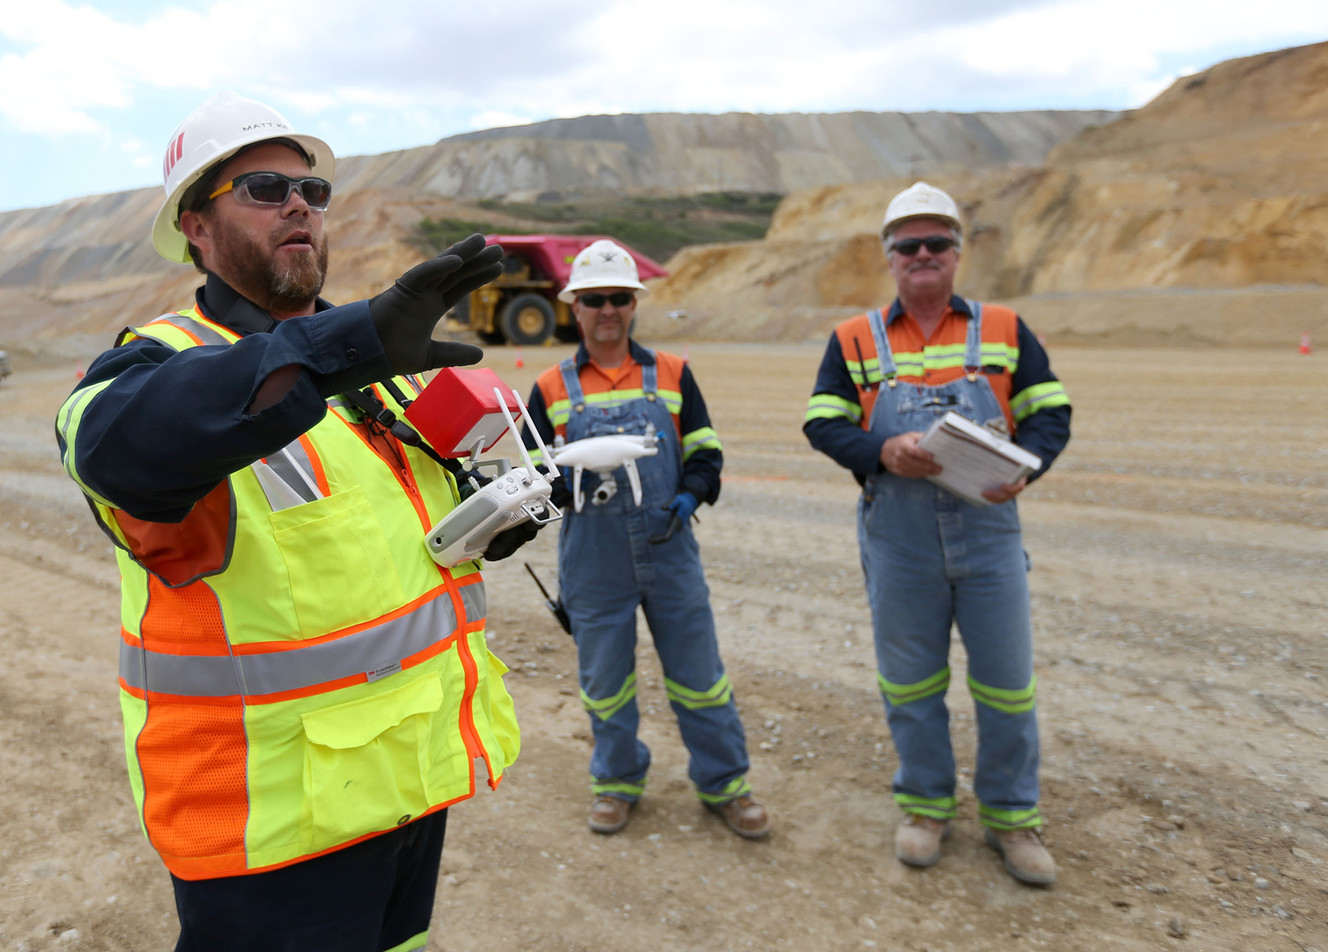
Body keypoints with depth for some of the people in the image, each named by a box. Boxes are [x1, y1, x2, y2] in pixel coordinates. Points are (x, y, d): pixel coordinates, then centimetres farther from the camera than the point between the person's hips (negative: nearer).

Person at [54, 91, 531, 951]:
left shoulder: (374, 362, 9)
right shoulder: (163, 358, -13)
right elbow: (124, 441, -38)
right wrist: (353, 346, -49)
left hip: (415, 765, 7)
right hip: (280, 809, -7)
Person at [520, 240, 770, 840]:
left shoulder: (671, 374, 7)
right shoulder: (552, 388, 5)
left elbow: (704, 452, 8)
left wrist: (688, 498, -11)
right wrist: (562, 481, -17)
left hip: (668, 549, 0)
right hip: (593, 559, 0)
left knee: (697, 670, 7)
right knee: (604, 674, 11)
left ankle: (724, 783, 24)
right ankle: (617, 780, 33)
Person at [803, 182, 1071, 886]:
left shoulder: (1004, 330, 6)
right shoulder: (855, 339, 5)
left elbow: (1051, 412, 6)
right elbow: (823, 425, 1)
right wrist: (883, 451, -17)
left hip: (988, 532, 1)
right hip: (898, 541, 0)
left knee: (1005, 678, 7)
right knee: (910, 681, 12)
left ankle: (1011, 816, 27)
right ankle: (926, 805, 31)